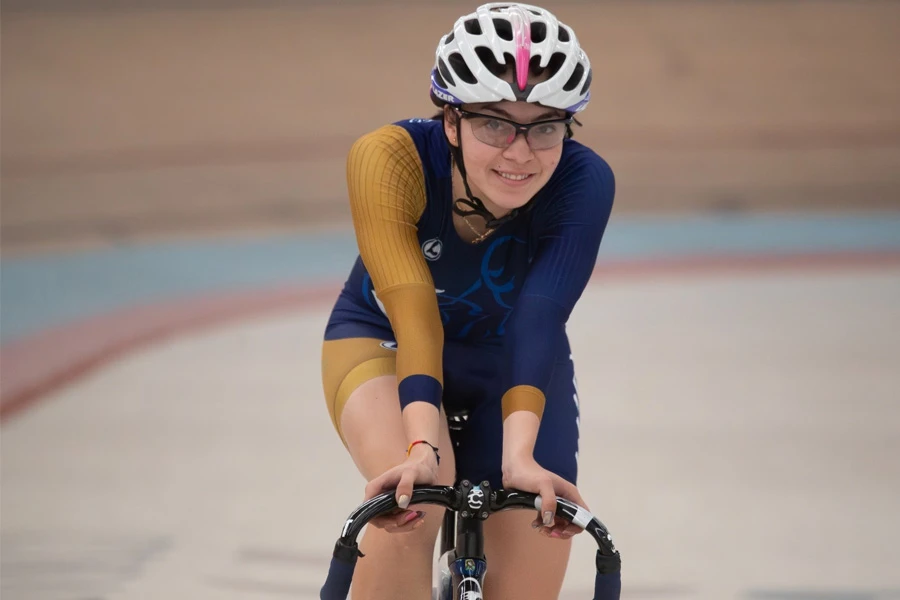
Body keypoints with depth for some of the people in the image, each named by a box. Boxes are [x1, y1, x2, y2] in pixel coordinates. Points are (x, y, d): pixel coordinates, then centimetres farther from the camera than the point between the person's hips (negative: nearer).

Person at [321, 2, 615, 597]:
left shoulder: (584, 182, -30)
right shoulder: (390, 158, -33)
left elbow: (539, 320, -40)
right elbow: (412, 311, -42)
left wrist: (519, 452, -55)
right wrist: (423, 445, -55)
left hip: (511, 363, 2)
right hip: (386, 341, -2)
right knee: (415, 497, -34)